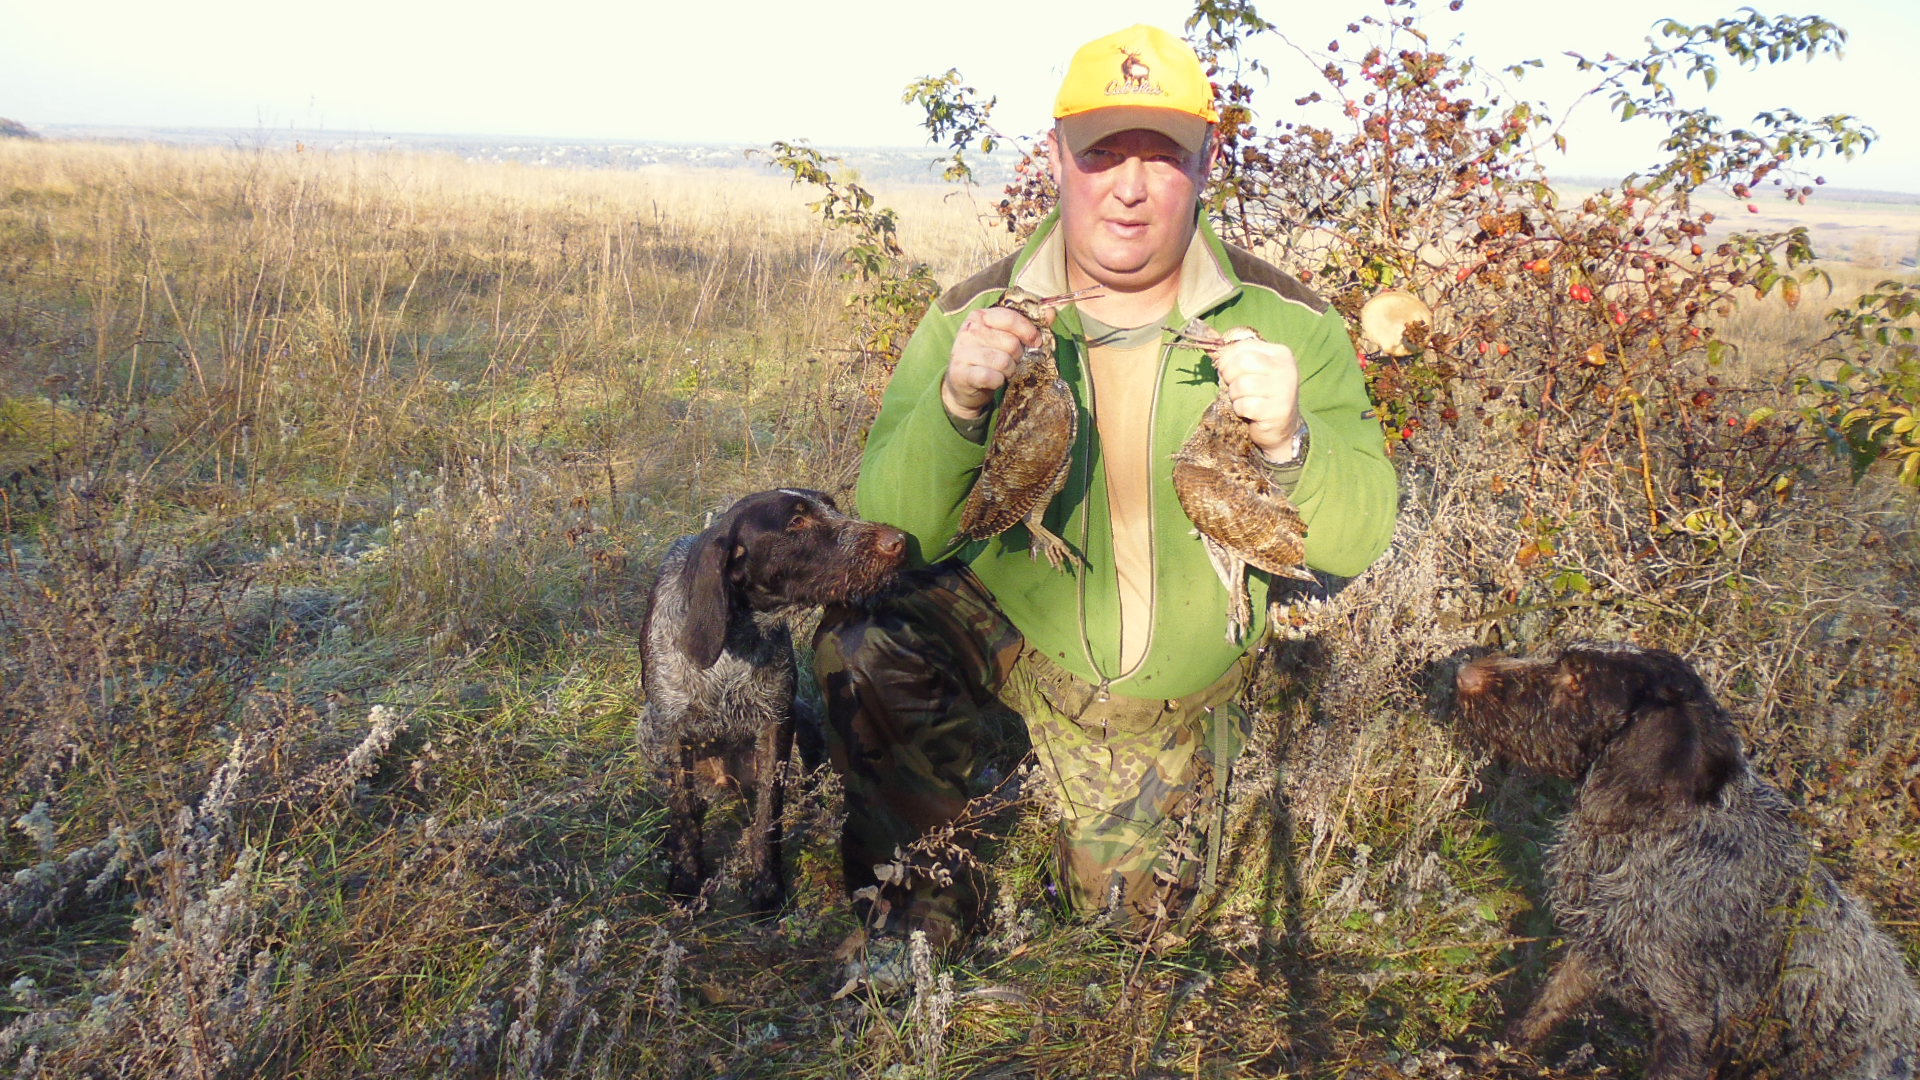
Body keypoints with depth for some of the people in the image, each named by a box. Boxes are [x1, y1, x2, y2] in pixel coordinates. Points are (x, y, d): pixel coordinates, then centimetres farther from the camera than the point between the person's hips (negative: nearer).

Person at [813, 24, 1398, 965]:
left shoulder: (1286, 323, -13)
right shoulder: (978, 316, -16)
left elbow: (1359, 538, -17)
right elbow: (889, 532, -21)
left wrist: (1289, 442, -39)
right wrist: (955, 404, -39)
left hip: (1178, 697, 2)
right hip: (1005, 631, -1)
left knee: (1133, 912, 11)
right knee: (864, 646, -31)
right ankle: (933, 868, -1)